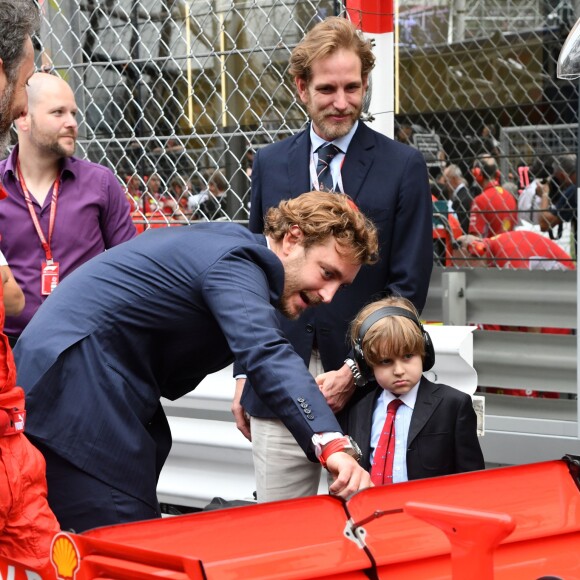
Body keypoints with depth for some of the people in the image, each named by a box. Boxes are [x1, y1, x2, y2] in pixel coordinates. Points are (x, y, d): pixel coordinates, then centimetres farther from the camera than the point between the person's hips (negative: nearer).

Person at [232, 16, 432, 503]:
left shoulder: (403, 166, 1)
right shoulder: (270, 164, 11)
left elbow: (409, 285, -2)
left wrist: (357, 370, -10)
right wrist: (243, 372, 10)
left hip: (363, 384, -3)